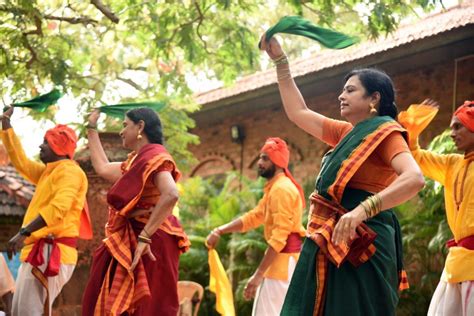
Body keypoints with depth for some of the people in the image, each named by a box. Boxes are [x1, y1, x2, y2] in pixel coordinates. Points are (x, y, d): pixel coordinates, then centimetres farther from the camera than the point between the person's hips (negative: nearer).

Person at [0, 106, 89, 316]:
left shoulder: (69, 171, -9)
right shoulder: (48, 172, 23)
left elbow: (58, 207, -24)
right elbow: (20, 162, 31)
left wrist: (24, 233, -32)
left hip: (51, 253, -10)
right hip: (39, 252, 10)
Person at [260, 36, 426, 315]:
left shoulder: (385, 133, -6)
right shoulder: (347, 133, 18)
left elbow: (415, 178, -24)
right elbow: (298, 112, 27)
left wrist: (362, 210, -34)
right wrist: (280, 60, 24)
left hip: (360, 246, -8)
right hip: (331, 245, 8)